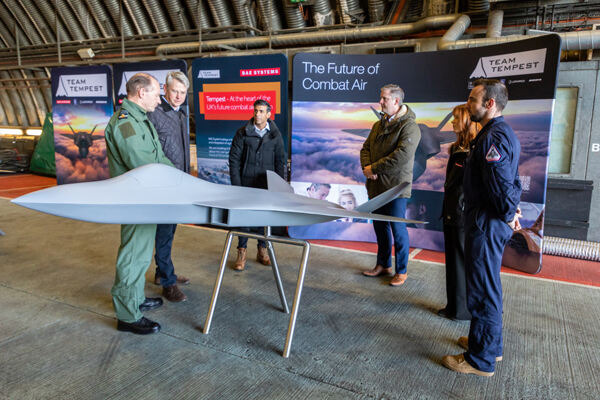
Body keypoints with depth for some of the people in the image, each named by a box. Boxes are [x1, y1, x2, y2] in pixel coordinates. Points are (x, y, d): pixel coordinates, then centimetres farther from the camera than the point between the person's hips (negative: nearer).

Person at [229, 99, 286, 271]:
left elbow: (280, 161, 9)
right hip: (246, 183, -1)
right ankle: (242, 253, 9)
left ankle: (262, 250, 22)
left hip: (267, 185, 2)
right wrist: (236, 184, -6)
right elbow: (234, 158, 0)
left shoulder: (275, 135, 5)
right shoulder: (242, 133, 0)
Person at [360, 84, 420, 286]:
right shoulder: (379, 125, 14)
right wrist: (367, 167, -6)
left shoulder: (409, 126, -12)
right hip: (376, 186, 8)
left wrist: (374, 168, -17)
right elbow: (366, 148, 15)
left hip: (396, 186, -8)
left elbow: (402, 156, -23)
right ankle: (383, 265, 31)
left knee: (398, 229, -1)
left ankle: (401, 271, 14)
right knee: (380, 226, 15)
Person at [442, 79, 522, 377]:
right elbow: (511, 181, 18)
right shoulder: (502, 133, 14)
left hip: (487, 225, -11)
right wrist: (511, 211, 13)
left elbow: (501, 185, -25)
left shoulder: (493, 137, -20)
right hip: (493, 222, 11)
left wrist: (508, 215, -10)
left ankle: (481, 360, 15)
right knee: (488, 286, 21)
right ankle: (491, 344, 38)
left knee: (482, 290, 0)